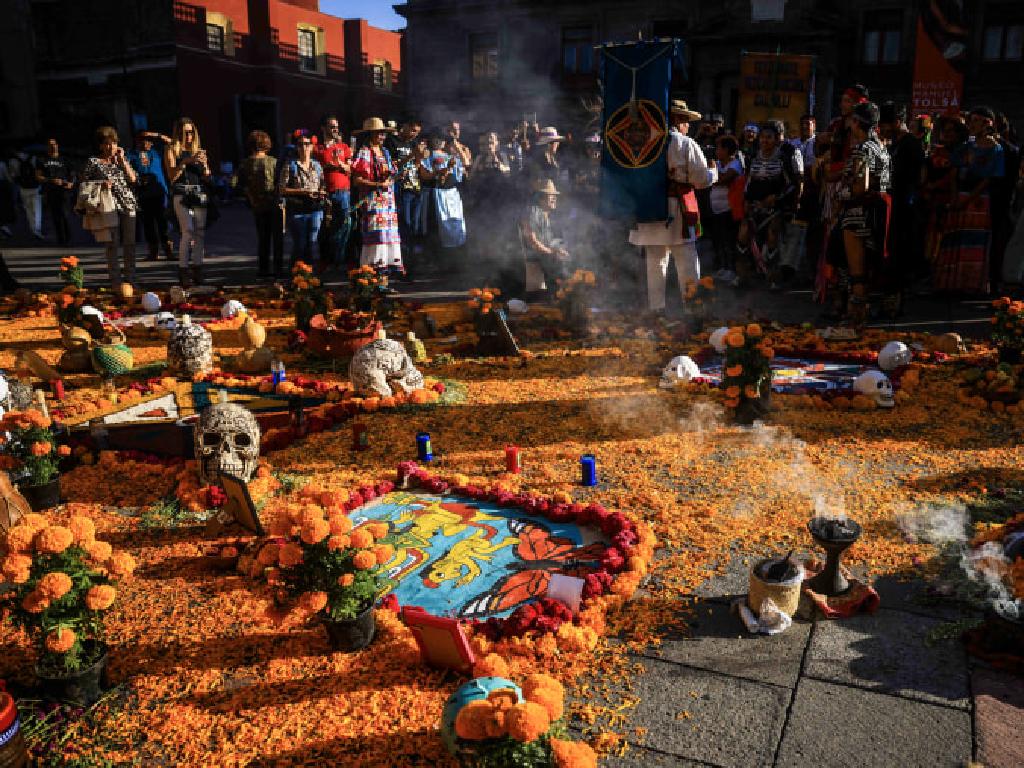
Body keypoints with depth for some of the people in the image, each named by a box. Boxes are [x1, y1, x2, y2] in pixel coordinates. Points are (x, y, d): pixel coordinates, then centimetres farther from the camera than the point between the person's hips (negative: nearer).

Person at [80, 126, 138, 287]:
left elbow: (133, 179, 3)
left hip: (127, 205, 3)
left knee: (129, 243, 0)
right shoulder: (93, 162, 6)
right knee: (112, 244, -3)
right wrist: (101, 183, -11)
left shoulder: (122, 159, 16)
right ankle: (115, 280, 2)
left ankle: (130, 278, 7)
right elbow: (84, 183, 4)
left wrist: (122, 160, 0)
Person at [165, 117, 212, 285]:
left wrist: (204, 163, -5)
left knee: (200, 232, -3)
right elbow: (172, 176, -2)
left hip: (200, 195, 4)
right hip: (182, 194, -4)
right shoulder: (172, 150, 9)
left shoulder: (199, 151, 18)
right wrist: (185, 162, -12)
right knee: (188, 232, -15)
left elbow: (207, 178, 13)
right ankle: (183, 270, -11)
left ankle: (197, 269, 2)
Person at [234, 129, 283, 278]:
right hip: (274, 204, -3)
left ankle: (263, 269, 13)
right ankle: (278, 269, 1)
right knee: (277, 237, 4)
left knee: (262, 238, 12)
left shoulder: (245, 164, -1)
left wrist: (250, 194, 12)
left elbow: (238, 184, 1)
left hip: (257, 206, 3)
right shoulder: (273, 161, -9)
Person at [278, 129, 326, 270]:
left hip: (315, 209, 3)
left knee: (312, 243, 1)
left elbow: (323, 186, 20)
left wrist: (322, 193, -3)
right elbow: (282, 190, -5)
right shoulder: (290, 166, 0)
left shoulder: (317, 165, 12)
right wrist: (302, 191, -15)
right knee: (300, 244, -1)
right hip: (297, 210, -3)